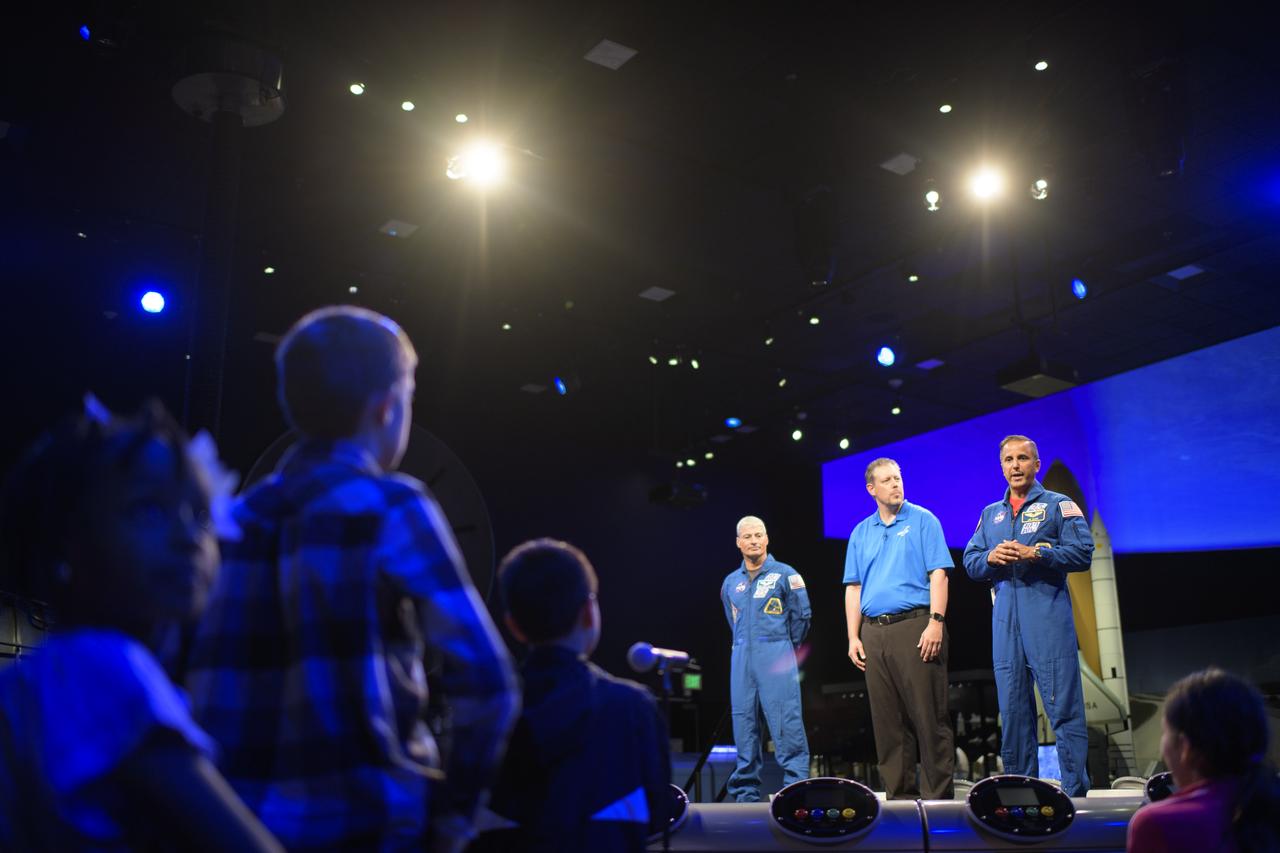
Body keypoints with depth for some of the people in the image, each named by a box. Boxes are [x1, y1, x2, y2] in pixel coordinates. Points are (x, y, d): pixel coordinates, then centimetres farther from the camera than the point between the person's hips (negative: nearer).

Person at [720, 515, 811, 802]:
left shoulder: (784, 574, 0)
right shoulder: (730, 582, 14)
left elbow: (801, 615, 4)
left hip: (776, 656, -5)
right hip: (741, 657, 5)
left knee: (786, 723, -9)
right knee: (744, 722, 5)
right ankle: (746, 791, 11)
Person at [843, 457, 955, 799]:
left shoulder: (923, 520, 4)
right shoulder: (861, 533, 17)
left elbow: (938, 574, -4)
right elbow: (853, 588, 15)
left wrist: (936, 622, -15)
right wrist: (853, 638, 7)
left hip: (915, 626, -4)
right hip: (874, 632, 5)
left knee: (928, 716, -6)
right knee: (887, 720, 6)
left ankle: (938, 794, 1)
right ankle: (900, 794, 14)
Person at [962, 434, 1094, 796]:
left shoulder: (1059, 505, 6)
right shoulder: (990, 514, 21)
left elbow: (1082, 552, -6)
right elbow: (969, 562, 17)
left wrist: (1034, 553, -16)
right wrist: (990, 557, -4)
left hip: (1048, 617, -5)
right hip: (1005, 618, 5)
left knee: (1063, 705, -7)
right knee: (1012, 707, 7)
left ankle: (1075, 791, -1)